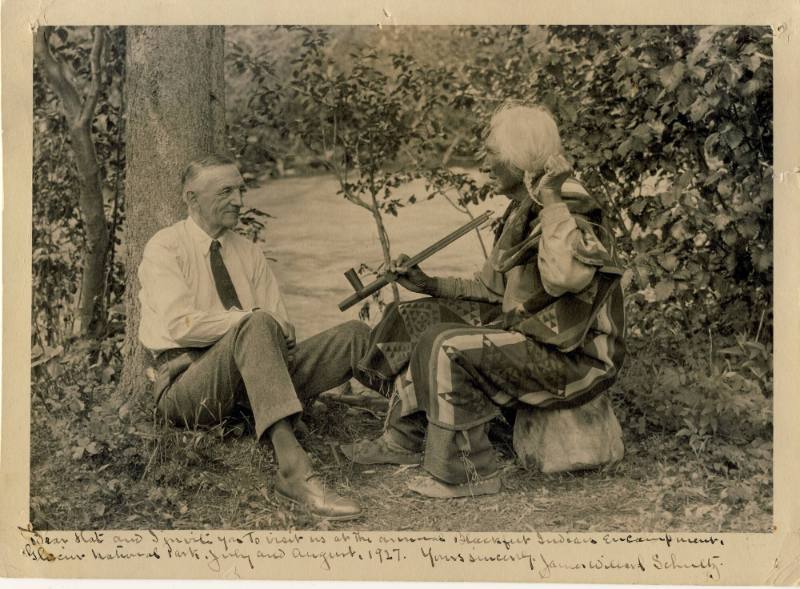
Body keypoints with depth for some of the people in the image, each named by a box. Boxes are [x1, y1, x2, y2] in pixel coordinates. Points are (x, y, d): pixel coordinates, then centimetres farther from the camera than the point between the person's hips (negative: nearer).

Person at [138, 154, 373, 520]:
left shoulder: (248, 252, 18)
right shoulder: (165, 249, 0)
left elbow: (282, 324, 10)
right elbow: (182, 325, -16)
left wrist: (273, 328, -13)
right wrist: (251, 320, -19)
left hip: (254, 379, 7)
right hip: (187, 383, -6)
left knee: (356, 334, -8)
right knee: (257, 326, -38)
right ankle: (293, 470, -46)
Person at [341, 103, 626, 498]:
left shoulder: (571, 209, -18)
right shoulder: (523, 210, 10)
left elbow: (565, 276, -40)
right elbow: (494, 288, 18)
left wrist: (553, 203, -32)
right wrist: (429, 285, 12)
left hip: (573, 357, -10)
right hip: (530, 331, 10)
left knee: (447, 346, -26)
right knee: (419, 317, 10)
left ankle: (469, 473, -12)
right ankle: (404, 440, 17)